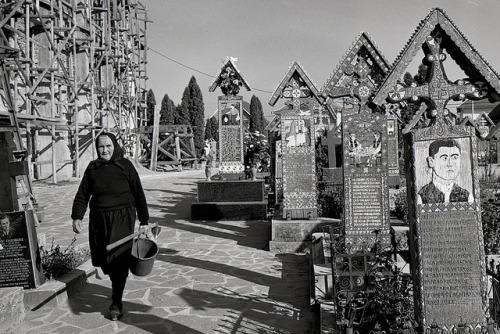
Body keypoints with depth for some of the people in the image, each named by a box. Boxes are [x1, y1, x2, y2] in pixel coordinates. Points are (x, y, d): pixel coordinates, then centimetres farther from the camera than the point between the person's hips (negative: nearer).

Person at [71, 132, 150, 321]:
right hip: (98, 219, 4)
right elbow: (82, 194, 9)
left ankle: (117, 303, 8)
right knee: (102, 259, 8)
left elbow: (138, 194, 1)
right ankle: (116, 285, 37)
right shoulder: (92, 169, 6)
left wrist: (143, 222, 1)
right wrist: (77, 217, -5)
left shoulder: (125, 166, -3)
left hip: (122, 219, -3)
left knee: (119, 259, -6)